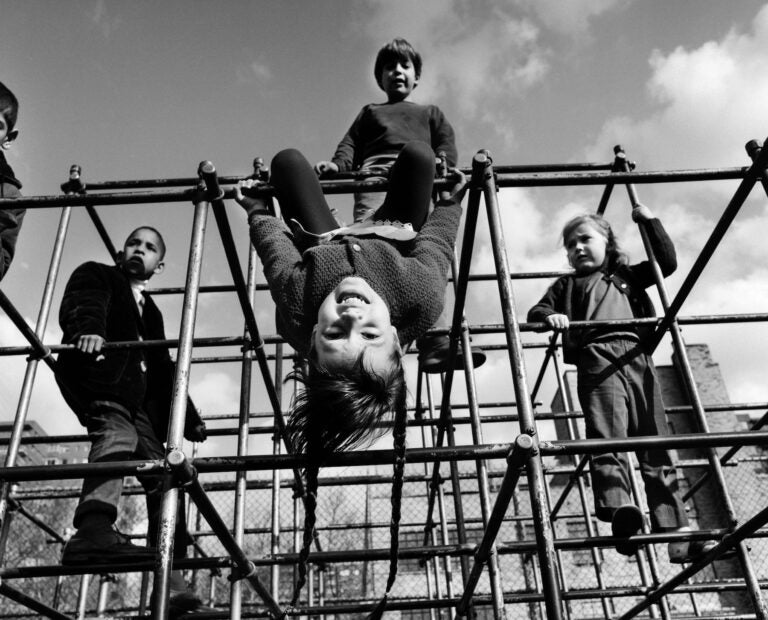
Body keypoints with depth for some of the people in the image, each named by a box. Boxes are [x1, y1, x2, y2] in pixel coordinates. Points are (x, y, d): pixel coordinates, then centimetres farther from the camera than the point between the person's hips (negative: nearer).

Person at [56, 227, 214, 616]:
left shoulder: (150, 311, 34)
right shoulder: (96, 275, 18)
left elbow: (162, 371, 31)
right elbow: (81, 306, -6)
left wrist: (188, 417, 20)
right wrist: (88, 328, -31)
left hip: (135, 397, 7)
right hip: (96, 372, -6)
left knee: (162, 477, -4)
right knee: (116, 432, -36)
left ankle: (171, 587, -7)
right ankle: (93, 530, -57)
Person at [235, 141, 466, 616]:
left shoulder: (296, 308, -49)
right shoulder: (421, 299, -49)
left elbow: (276, 247, -28)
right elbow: (437, 240, -28)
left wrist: (256, 208, -8)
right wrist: (453, 199, -8)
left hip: (321, 244, 1)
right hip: (396, 240, 0)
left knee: (287, 159, 12)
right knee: (418, 153, 7)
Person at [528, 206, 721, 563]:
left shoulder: (628, 276, 31)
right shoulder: (567, 285, 24)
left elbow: (667, 263, 29)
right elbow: (536, 312, 14)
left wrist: (650, 222, 23)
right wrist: (550, 316, -10)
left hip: (639, 359, 3)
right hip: (598, 360, -3)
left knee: (656, 447, -2)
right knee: (608, 438, -24)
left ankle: (676, 532, -4)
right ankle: (618, 507, -41)